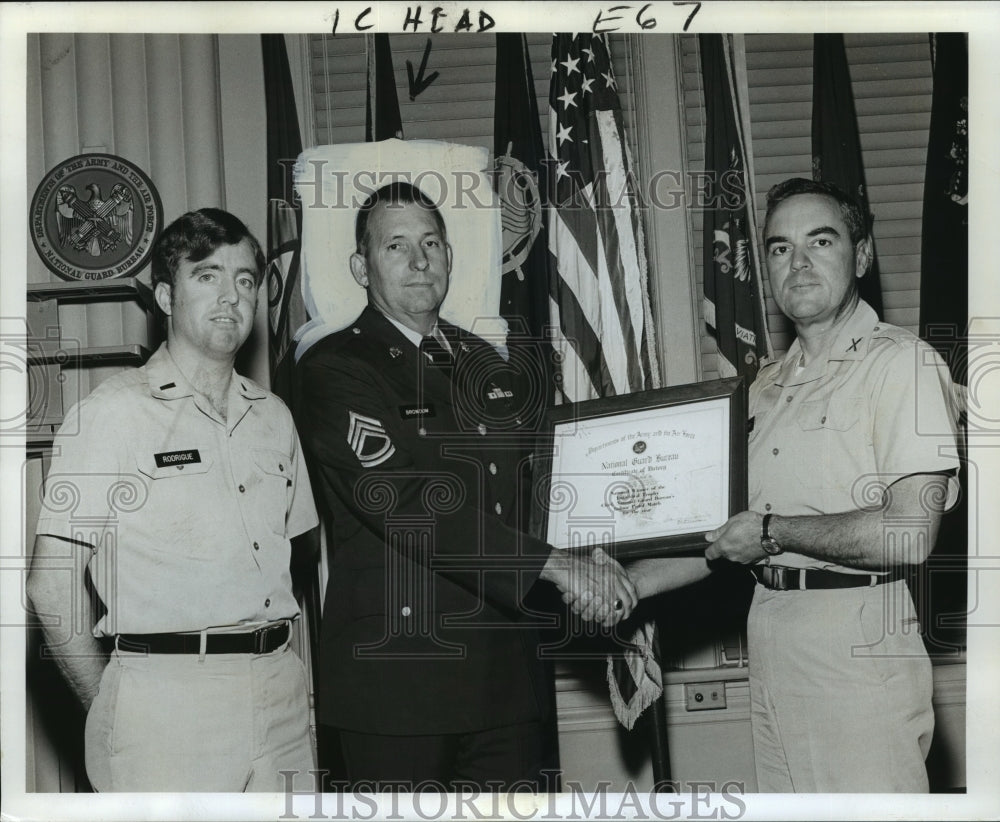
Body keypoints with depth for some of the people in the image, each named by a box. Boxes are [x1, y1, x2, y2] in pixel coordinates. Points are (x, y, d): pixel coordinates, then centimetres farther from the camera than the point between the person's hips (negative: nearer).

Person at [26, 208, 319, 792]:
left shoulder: (274, 417, 14)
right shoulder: (113, 413, -4)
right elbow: (53, 583, -7)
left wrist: (303, 680, 8)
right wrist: (108, 708, -4)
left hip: (281, 695, 5)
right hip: (164, 695, -5)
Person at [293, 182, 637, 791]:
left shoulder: (489, 365, 16)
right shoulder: (333, 370, -6)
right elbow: (403, 503, -19)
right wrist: (553, 564, -21)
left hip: (509, 675, 6)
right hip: (396, 680, -5)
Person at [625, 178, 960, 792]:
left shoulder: (903, 363, -7)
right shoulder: (770, 385, 17)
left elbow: (911, 533, -17)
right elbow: (728, 534, 18)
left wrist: (773, 531, -11)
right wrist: (627, 585, 9)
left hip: (858, 647, -6)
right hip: (771, 641, 7)